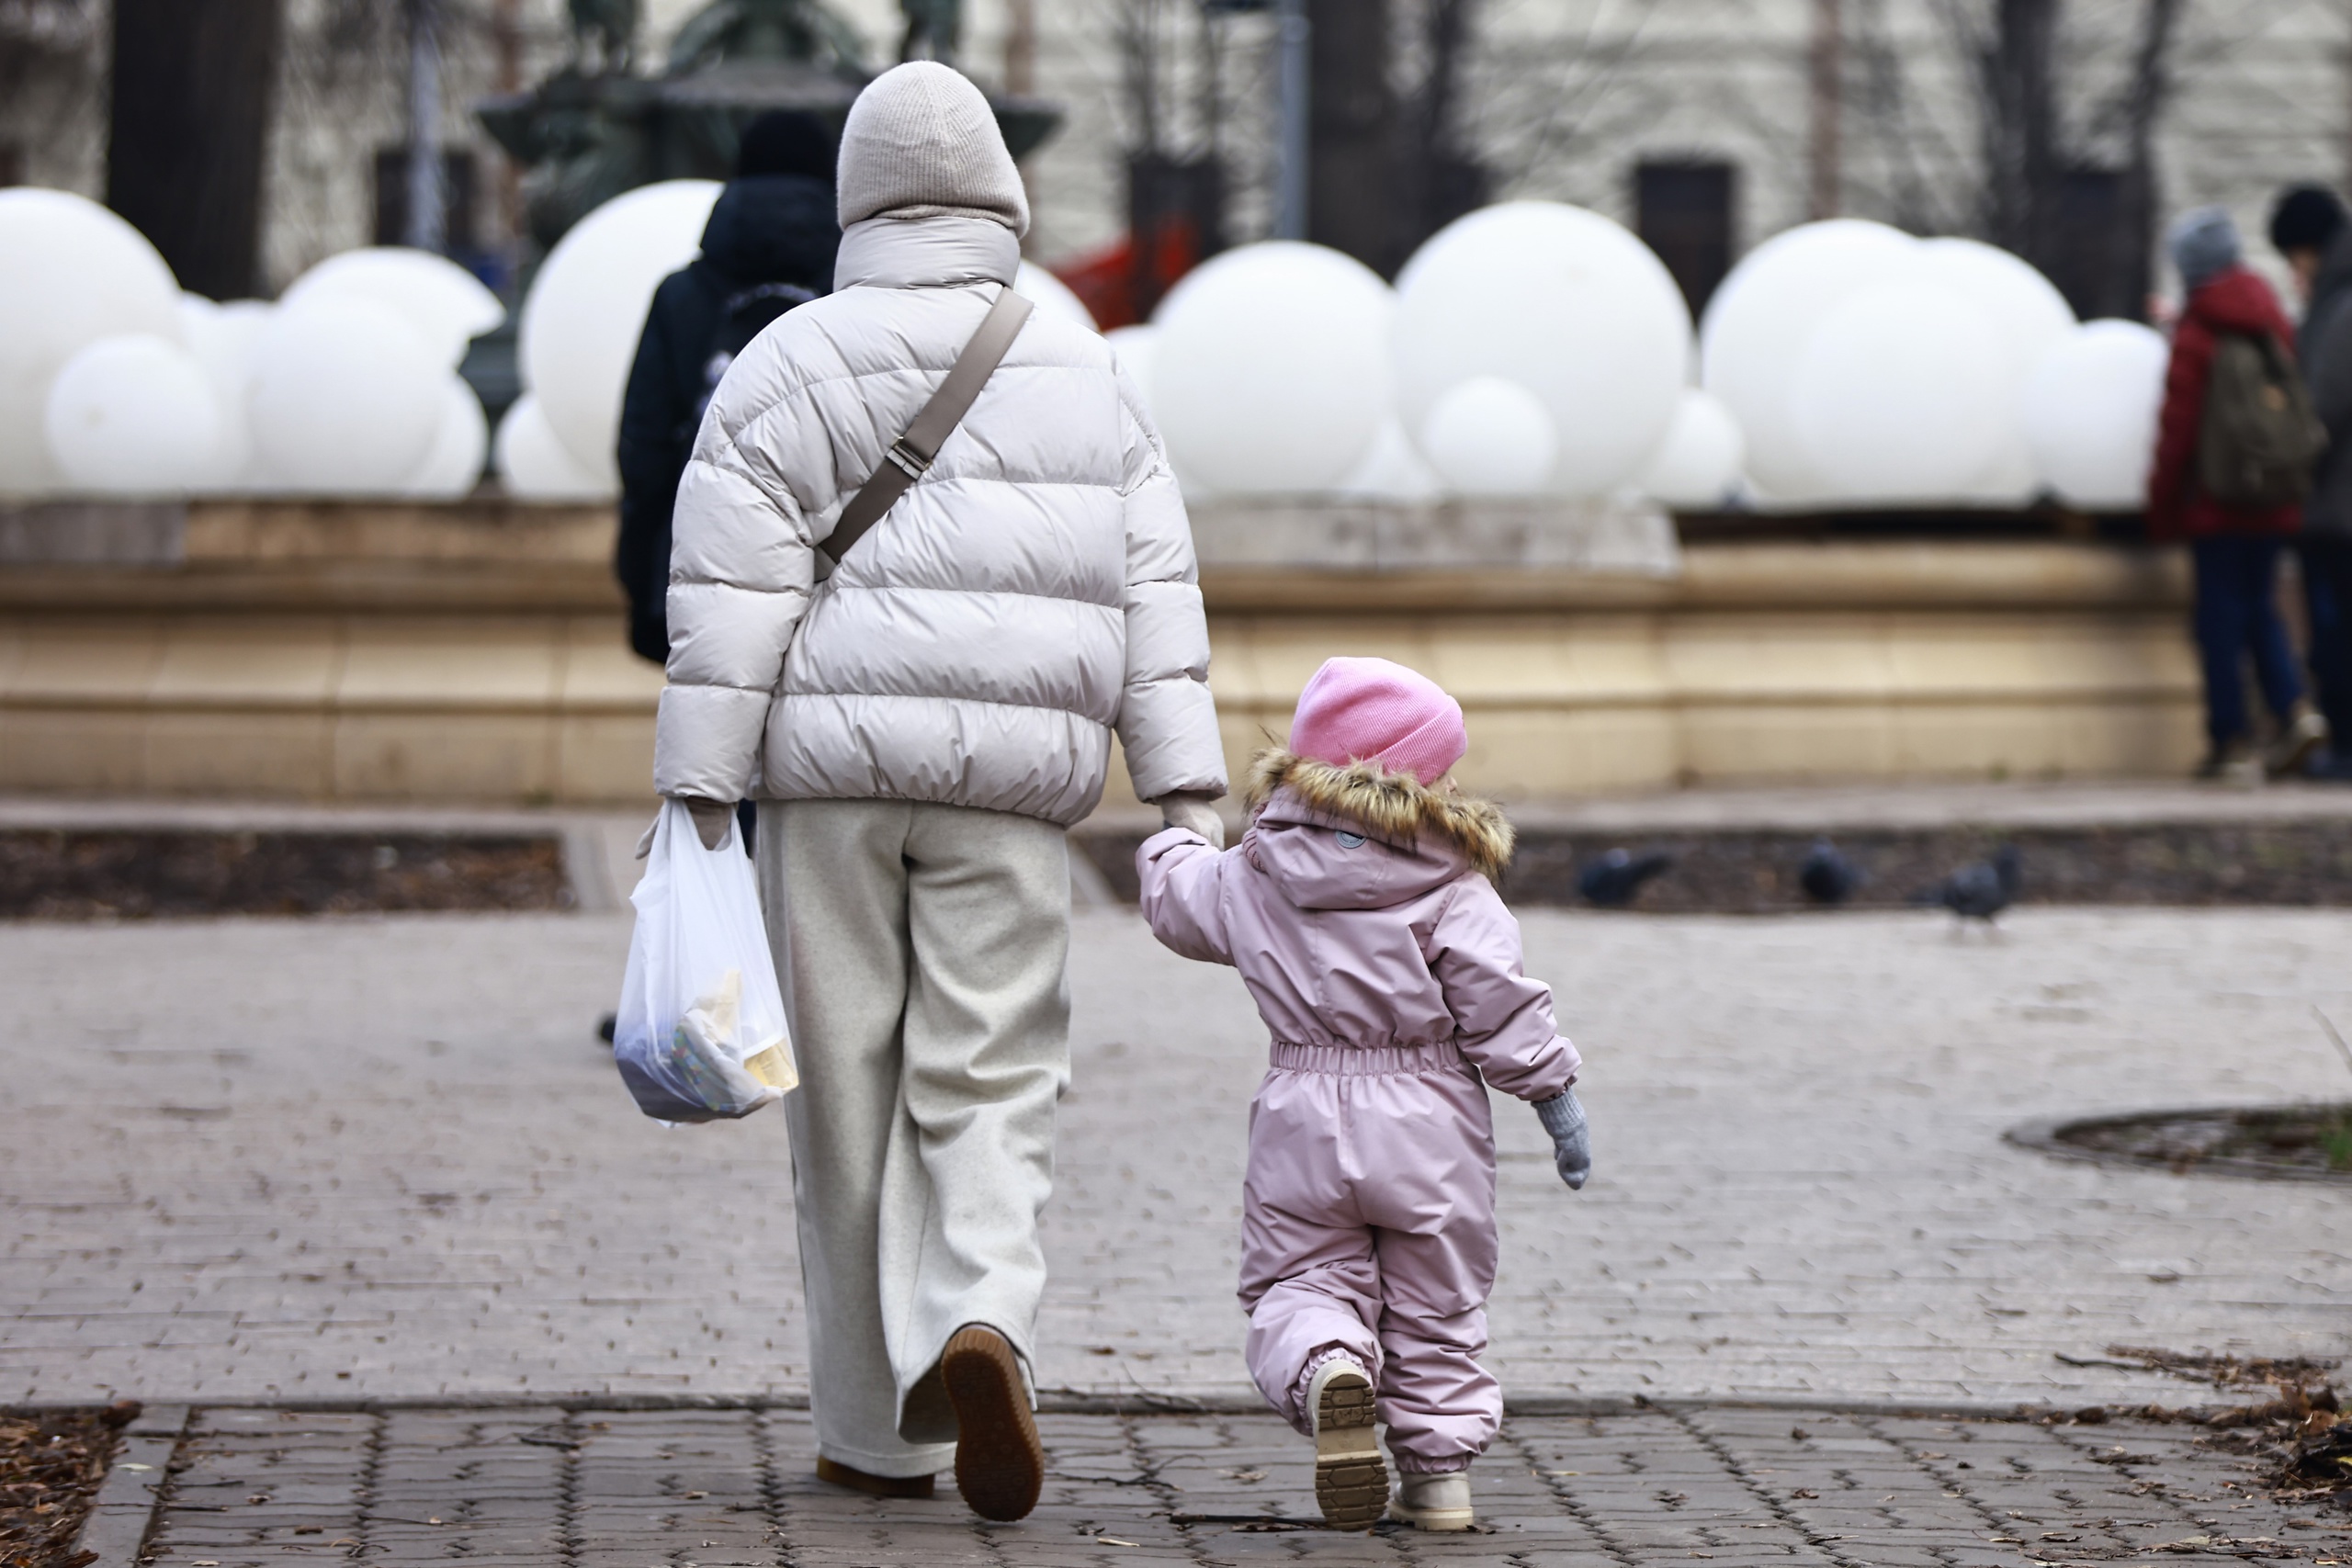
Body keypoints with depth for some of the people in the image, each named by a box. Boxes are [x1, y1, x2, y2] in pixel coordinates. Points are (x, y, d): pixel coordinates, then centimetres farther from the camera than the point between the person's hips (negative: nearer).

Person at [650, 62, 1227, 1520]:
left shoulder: (792, 367, 1)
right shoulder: (1085, 374, 8)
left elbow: (730, 600, -5)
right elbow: (1154, 597, 4)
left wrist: (700, 800, -5)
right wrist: (1191, 799, 3)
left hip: (834, 763, -1)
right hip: (1010, 786, 1)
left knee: (852, 1105, 7)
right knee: (988, 1094, 3)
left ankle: (880, 1436, 11)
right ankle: (981, 1326, -25)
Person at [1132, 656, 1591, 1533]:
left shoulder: (1250, 877, 3)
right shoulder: (1452, 891, -8)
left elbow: (1176, 900, 22)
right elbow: (1500, 1007, -11)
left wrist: (1174, 846, 44)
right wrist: (1557, 1101, -1)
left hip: (1303, 1126, 1)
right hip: (1429, 1130, -1)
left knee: (1299, 1287, 5)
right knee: (1434, 1306, 12)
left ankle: (1326, 1365, -28)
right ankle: (1440, 1468, 10)